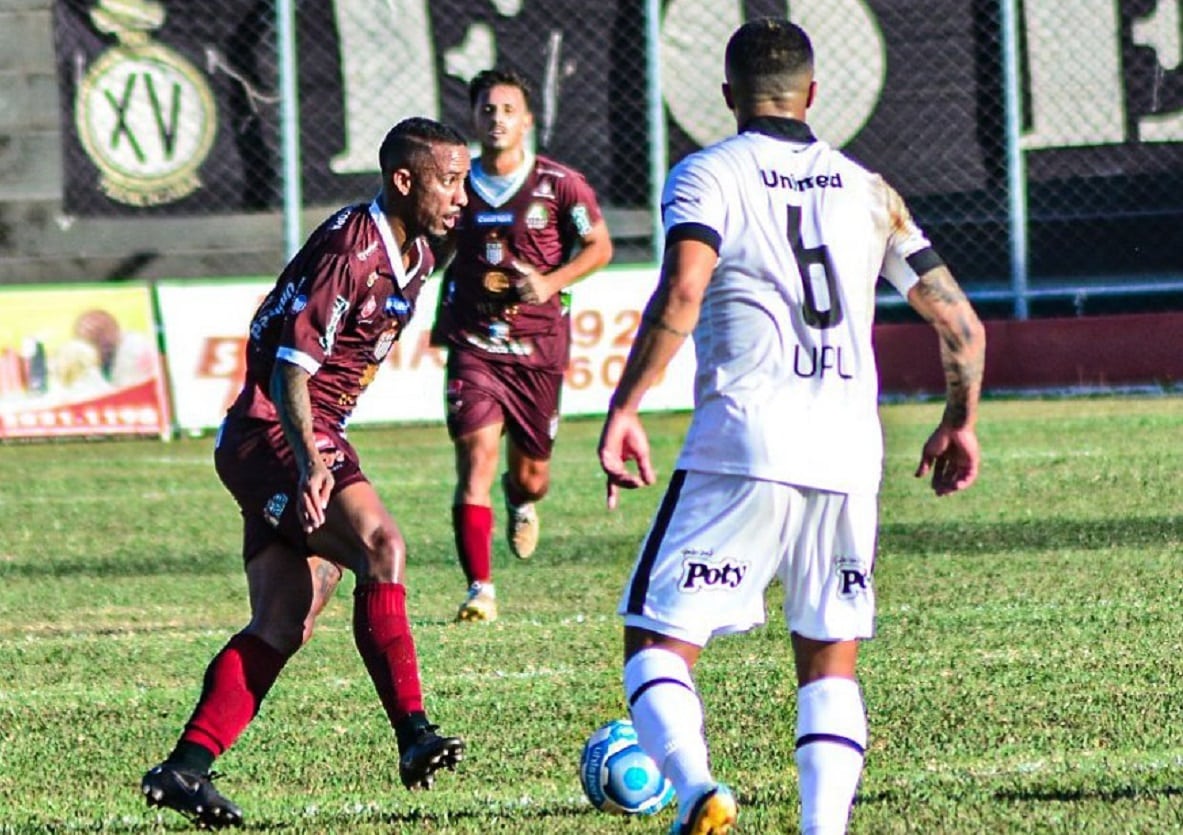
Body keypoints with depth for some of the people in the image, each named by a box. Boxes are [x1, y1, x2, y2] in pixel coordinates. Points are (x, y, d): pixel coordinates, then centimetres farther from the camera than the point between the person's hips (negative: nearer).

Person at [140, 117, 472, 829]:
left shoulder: (416, 255, 12)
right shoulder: (349, 249, -18)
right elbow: (291, 364, -22)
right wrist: (311, 464, -34)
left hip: (315, 440, 10)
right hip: (272, 433, -10)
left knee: (284, 626, 1)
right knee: (382, 544, -27)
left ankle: (186, 769, 1)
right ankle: (414, 735, -32)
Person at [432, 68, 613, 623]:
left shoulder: (558, 185, -4)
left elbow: (599, 246, 3)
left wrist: (551, 282, -12)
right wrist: (441, 318, 13)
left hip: (539, 346, 0)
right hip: (472, 344, 1)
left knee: (531, 475, 9)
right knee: (476, 455, -17)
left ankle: (522, 502, 49)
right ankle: (479, 589, -16)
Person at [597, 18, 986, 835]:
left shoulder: (706, 176, 4)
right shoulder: (868, 190, 16)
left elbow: (682, 293, -15)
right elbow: (960, 322, 16)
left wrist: (624, 409, -13)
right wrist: (960, 423, 31)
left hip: (743, 441, -4)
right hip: (849, 451, 4)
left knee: (657, 640, 2)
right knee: (831, 661, 16)